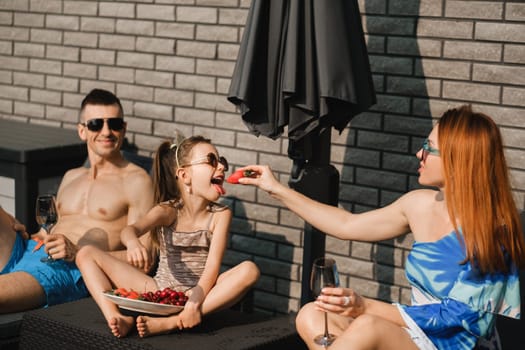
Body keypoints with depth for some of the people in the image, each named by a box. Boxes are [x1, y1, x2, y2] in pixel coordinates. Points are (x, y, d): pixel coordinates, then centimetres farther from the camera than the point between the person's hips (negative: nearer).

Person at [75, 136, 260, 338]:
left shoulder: (220, 215, -3)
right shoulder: (168, 211, -5)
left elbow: (212, 266, -13)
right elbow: (130, 229, -24)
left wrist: (196, 301, -32)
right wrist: (133, 244, -50)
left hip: (199, 293, -1)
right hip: (158, 291, 1)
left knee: (249, 270, -29)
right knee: (86, 254, -7)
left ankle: (169, 323, -38)